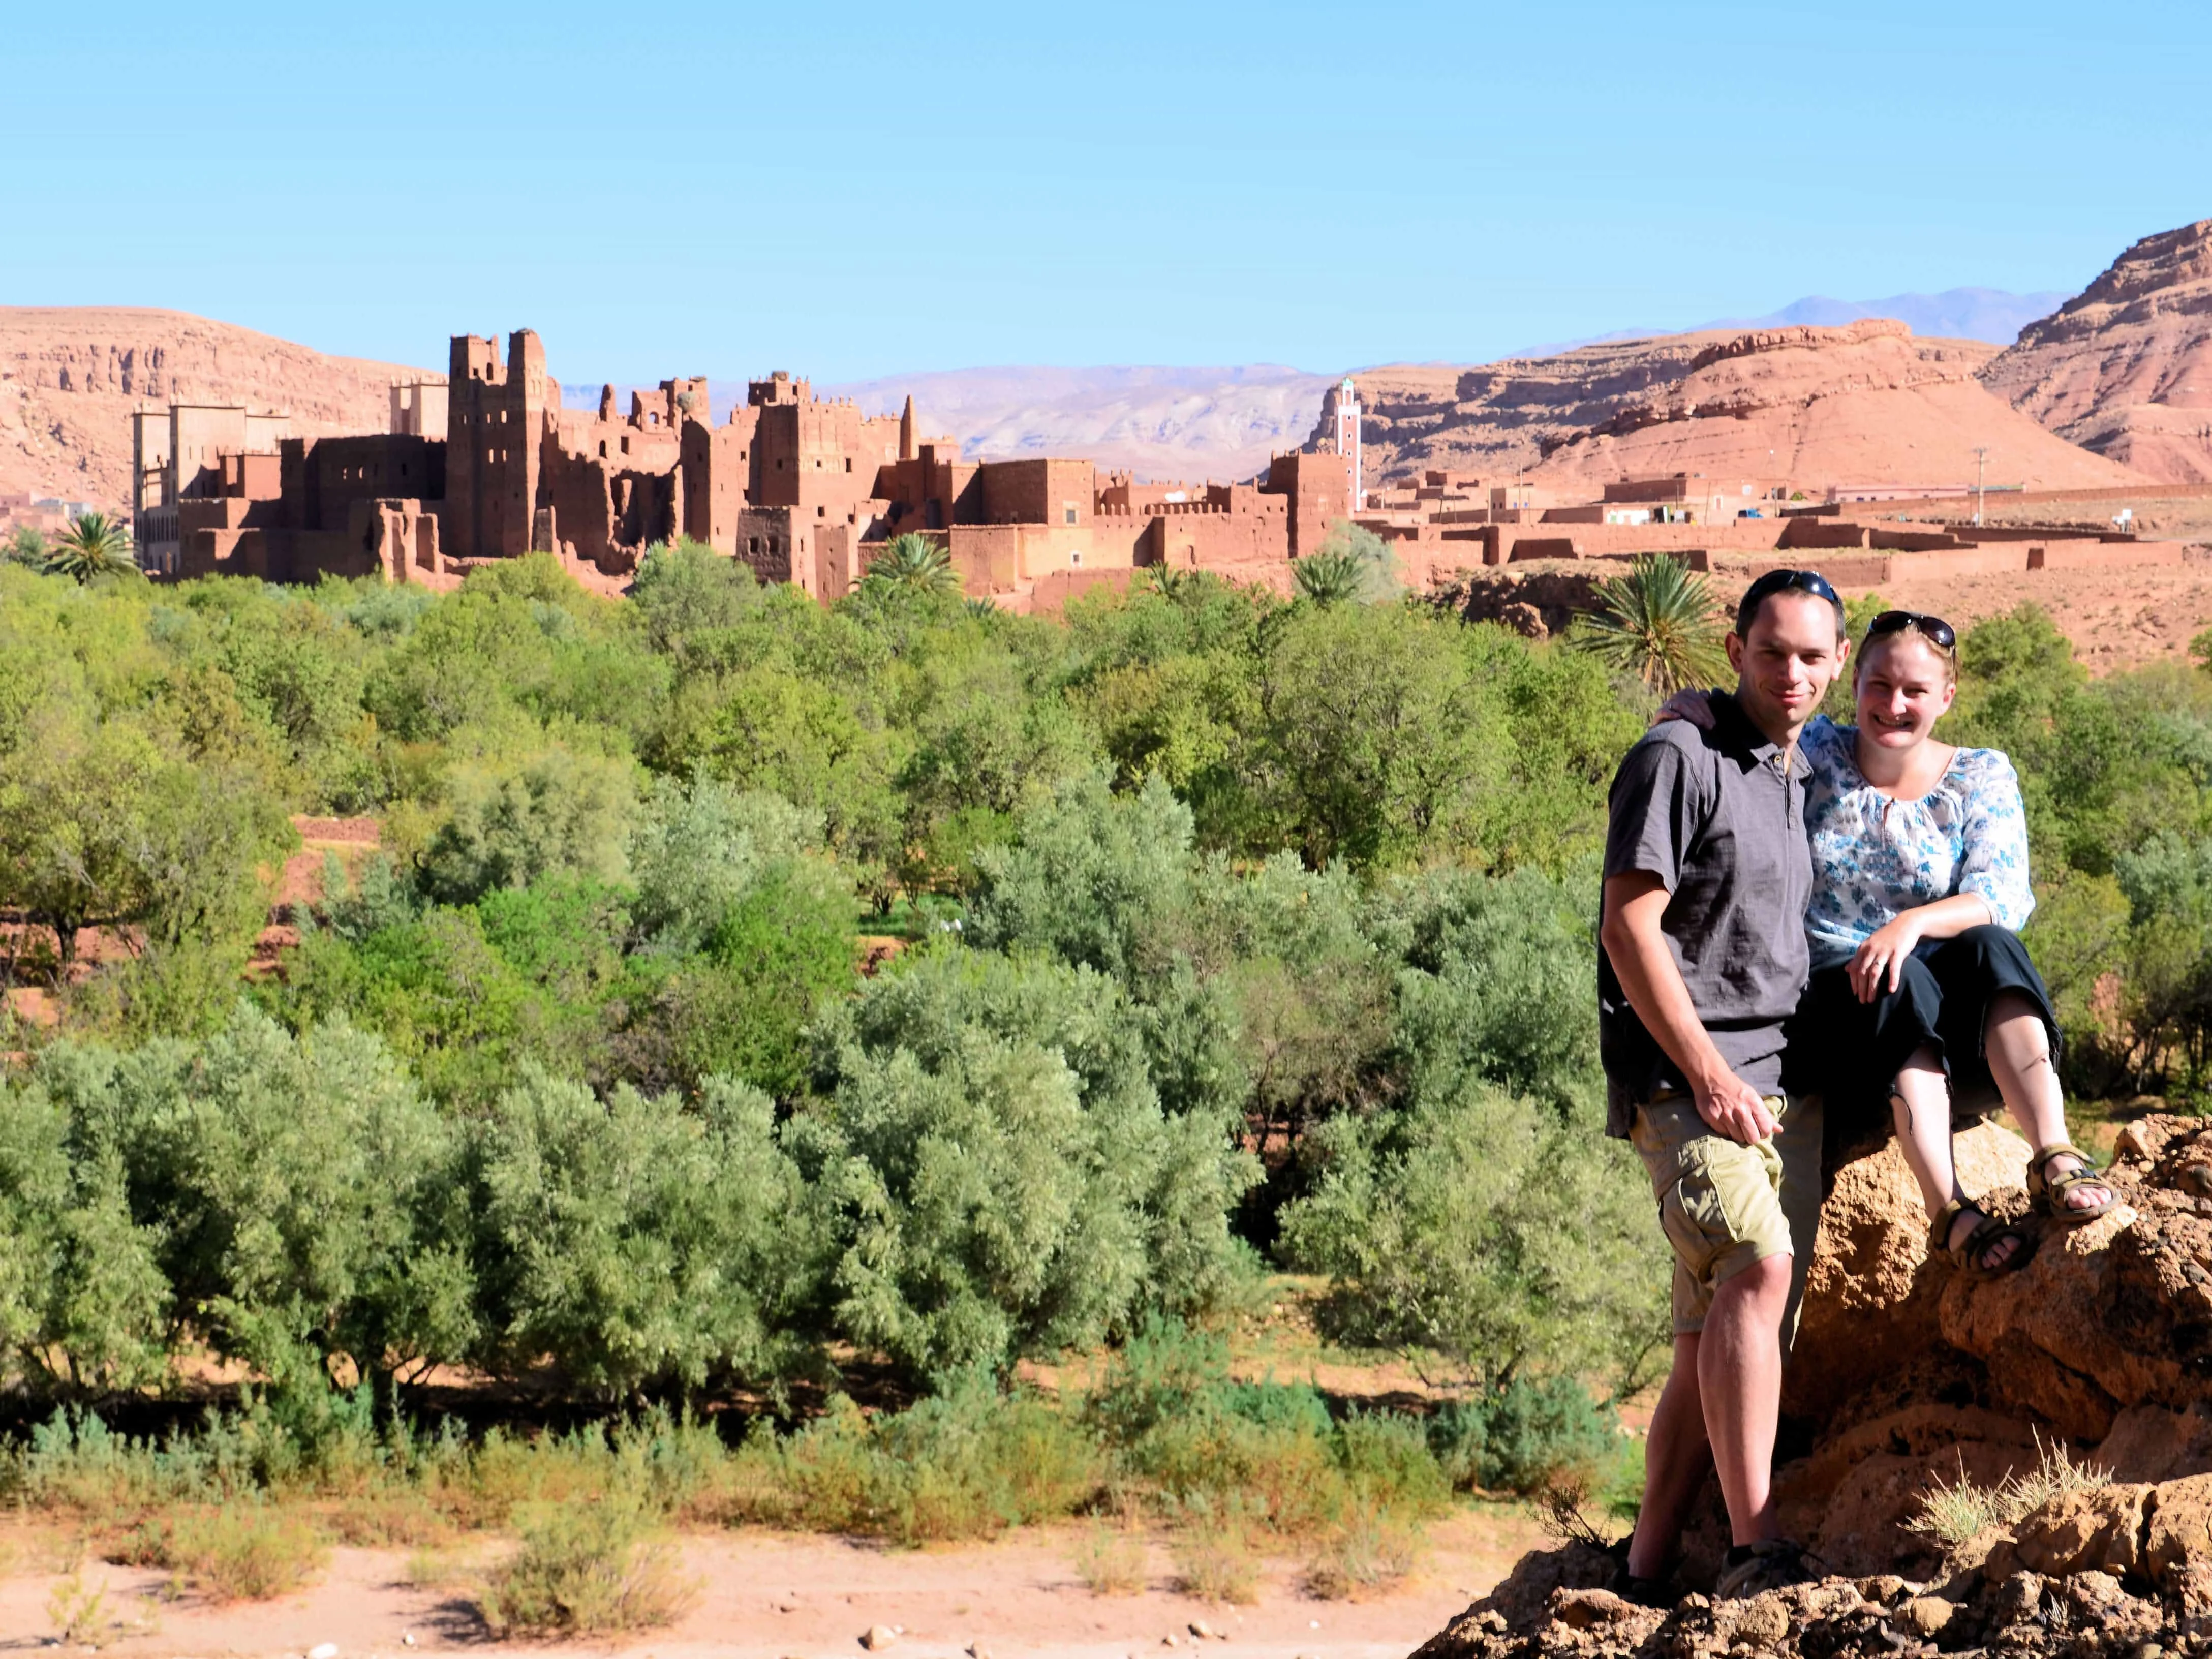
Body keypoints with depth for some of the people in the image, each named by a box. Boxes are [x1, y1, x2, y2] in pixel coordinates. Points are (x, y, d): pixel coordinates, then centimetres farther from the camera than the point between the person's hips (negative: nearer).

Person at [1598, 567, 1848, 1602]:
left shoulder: (1802, 779, 20)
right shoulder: (1679, 758, -5)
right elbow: (1629, 923, -12)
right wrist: (1707, 1073, -17)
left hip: (1783, 1084, 8)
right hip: (1685, 1074, -8)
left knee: (1716, 1340, 4)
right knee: (1757, 1269, -27)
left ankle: (1647, 1570, 9)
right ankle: (1755, 1546, -31)